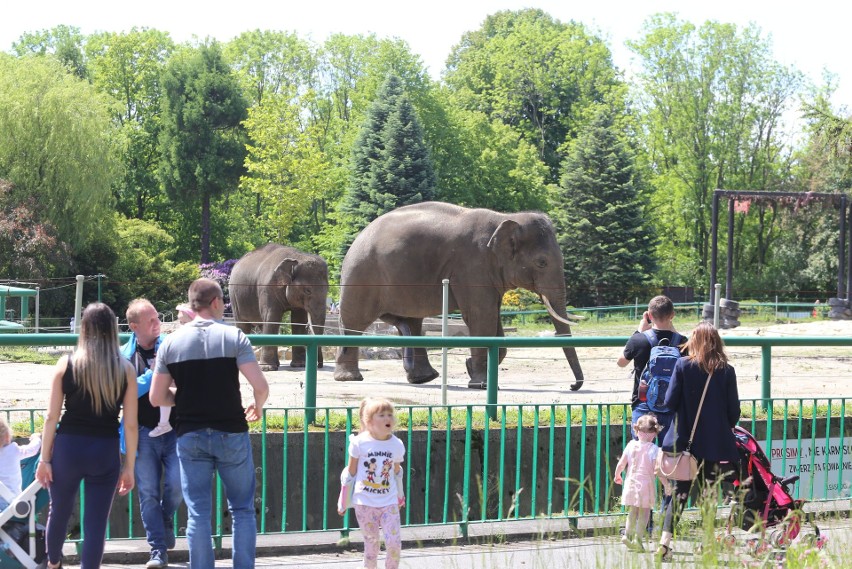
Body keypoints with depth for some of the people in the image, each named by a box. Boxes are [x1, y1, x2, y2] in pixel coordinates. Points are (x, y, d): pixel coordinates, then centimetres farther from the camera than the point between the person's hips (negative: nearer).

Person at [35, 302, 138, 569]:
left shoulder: (66, 364, -4)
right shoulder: (125, 370, -3)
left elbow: (52, 416, -4)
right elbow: (130, 425, -3)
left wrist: (45, 458, 3)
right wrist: (129, 467, 5)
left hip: (68, 448, 1)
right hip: (106, 452, -1)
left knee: (59, 512, 22)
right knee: (95, 524, 4)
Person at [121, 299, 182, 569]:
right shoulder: (124, 355, 0)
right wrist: (153, 373, -15)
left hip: (174, 429, 0)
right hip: (144, 433, 0)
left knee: (176, 483, -12)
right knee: (148, 493, 1)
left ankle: (166, 519, 21)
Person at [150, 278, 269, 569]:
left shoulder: (171, 342, 1)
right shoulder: (233, 337, -7)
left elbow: (156, 398, 2)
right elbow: (261, 386, -13)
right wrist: (257, 407, 8)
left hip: (190, 436, 2)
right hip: (231, 433, -2)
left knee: (198, 513, 4)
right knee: (242, 509, 10)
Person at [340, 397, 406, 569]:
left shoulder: (397, 445, -2)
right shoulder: (359, 442, -9)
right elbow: (350, 472, 0)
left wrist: (400, 496, 25)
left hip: (389, 502, 2)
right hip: (365, 502, -2)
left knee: (394, 543, -8)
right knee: (371, 541, 6)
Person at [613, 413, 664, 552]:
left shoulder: (631, 445, 1)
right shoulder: (654, 449, -10)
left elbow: (621, 464, 5)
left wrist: (617, 476, 22)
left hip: (631, 482, 4)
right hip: (646, 483, -4)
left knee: (632, 511, 16)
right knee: (644, 512, 4)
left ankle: (628, 534, 5)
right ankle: (638, 538, -1)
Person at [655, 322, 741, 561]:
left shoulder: (683, 365, -7)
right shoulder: (726, 370, -6)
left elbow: (670, 402, -7)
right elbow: (734, 410, -3)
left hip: (686, 439, 0)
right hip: (715, 443, 0)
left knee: (681, 490, 8)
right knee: (709, 494, 10)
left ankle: (665, 541, -3)